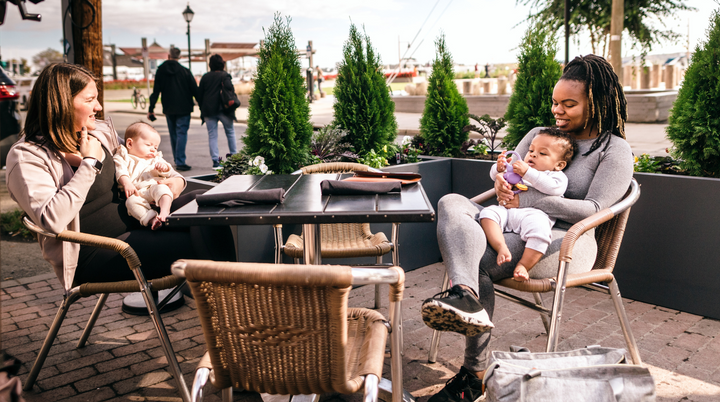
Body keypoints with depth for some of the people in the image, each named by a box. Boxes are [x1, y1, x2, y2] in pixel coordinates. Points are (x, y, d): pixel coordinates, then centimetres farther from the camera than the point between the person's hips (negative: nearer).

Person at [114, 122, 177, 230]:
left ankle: (164, 213, -50)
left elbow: (168, 173, 19)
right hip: (137, 194, -2)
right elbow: (121, 172, 2)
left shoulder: (155, 160, 33)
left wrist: (164, 167, -6)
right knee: (131, 201, -35)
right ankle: (151, 218, -46)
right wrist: (126, 183, -19)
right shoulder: (124, 158, 20)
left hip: (154, 186, 2)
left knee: (162, 189, -33)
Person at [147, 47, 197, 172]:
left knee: (173, 134, 15)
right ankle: (180, 162, -11)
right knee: (181, 134, -4)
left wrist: (151, 109, 7)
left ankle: (177, 160, 22)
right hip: (183, 108, -3)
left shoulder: (160, 71, 2)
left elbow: (156, 91, 2)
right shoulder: (185, 71, -6)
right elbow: (194, 90, -5)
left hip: (168, 109, 3)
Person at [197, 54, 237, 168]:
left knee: (212, 135, 4)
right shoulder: (224, 75, -1)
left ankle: (215, 161, -1)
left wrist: (202, 109, 16)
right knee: (230, 132, 13)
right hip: (223, 109, -2)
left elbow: (199, 94, 9)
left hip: (208, 110, 2)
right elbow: (229, 87, -21)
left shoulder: (205, 77, 10)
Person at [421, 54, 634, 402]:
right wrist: (501, 180, -4)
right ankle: (464, 292, -53)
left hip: (565, 242, -6)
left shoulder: (615, 150, 3)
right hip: (516, 228, 6)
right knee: (451, 203, -26)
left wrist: (526, 201, -15)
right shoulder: (541, 134, 23)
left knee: (479, 260, -32)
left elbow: (594, 208, -9)